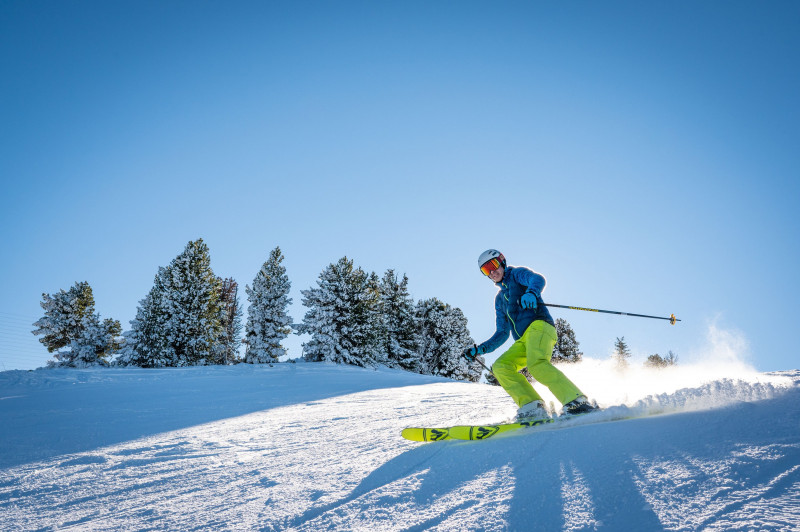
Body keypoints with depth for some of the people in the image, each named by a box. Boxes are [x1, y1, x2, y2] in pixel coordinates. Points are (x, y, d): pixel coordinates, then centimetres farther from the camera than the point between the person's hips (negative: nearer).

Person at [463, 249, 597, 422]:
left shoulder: (517, 273, 14)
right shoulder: (499, 299, 32)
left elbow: (538, 279, -11)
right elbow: (502, 334, 30)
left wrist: (531, 292, -35)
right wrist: (480, 349, 20)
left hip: (539, 325, -7)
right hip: (523, 341, 7)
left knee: (536, 364, -32)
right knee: (500, 367, -15)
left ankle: (577, 402, -35)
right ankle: (533, 407, -26)